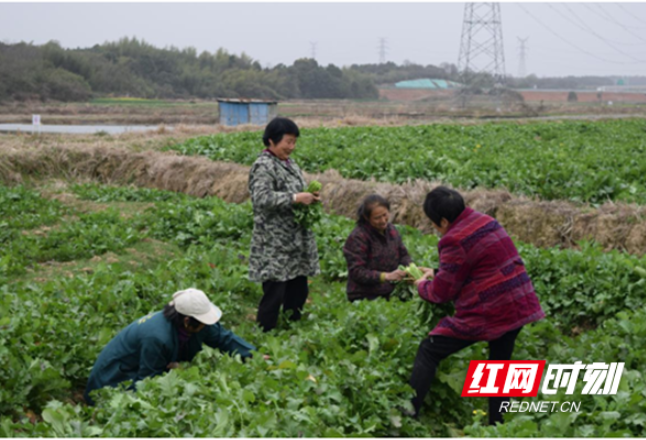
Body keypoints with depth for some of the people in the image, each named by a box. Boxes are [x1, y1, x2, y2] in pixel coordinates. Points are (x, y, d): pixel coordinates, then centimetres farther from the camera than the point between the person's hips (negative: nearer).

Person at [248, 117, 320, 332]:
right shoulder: (263, 166, -12)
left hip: (296, 241, 9)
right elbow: (261, 198, -24)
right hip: (274, 244, -9)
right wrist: (295, 198, -22)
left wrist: (310, 198, 5)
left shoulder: (290, 164, 15)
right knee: (274, 293, -7)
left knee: (298, 290, 12)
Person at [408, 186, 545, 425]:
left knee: (428, 352, 4)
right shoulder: (485, 221, 10)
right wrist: (437, 274, 25)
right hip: (519, 305, 8)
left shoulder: (455, 240, -15)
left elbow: (443, 292, -7)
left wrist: (422, 285, 14)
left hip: (488, 313, -8)